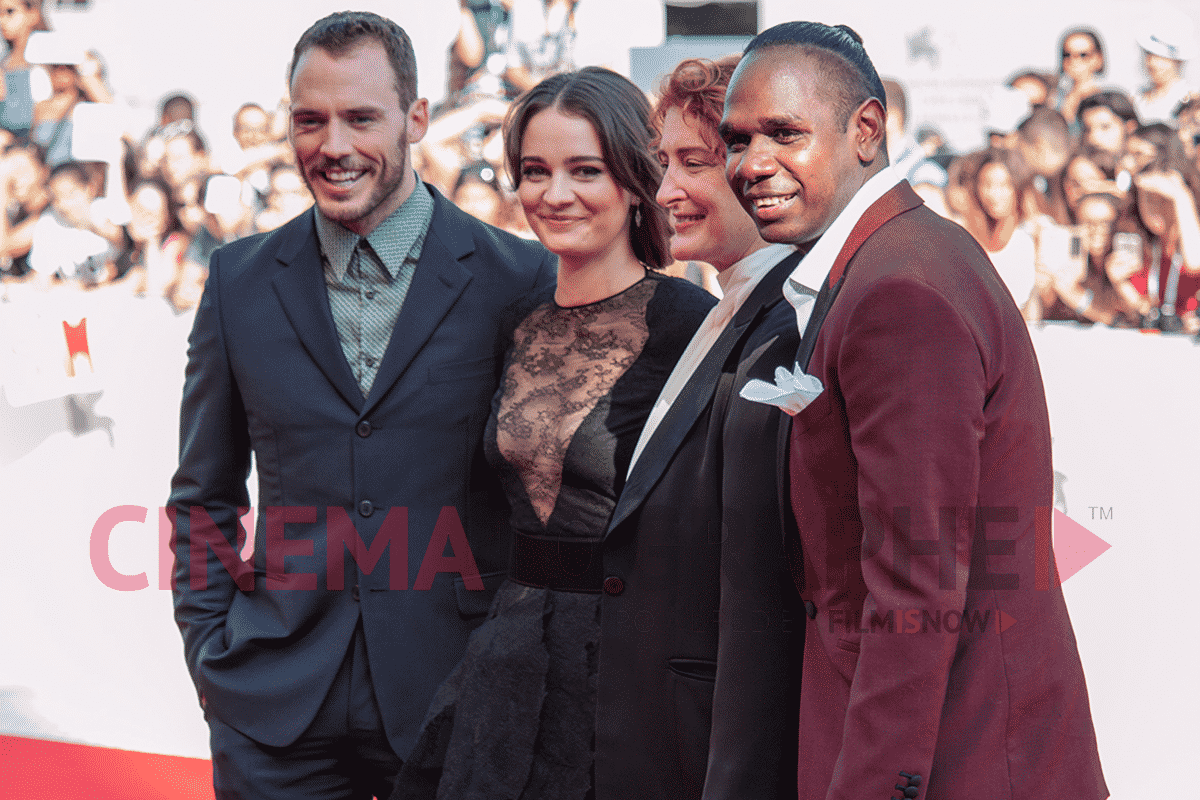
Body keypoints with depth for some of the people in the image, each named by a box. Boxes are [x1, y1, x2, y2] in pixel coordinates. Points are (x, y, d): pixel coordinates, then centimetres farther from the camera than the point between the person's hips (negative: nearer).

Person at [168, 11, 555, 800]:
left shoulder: (521, 280, -2)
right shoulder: (241, 280, 6)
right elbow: (204, 494, 13)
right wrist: (212, 656, 5)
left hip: (455, 699, -2)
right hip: (276, 704, 2)